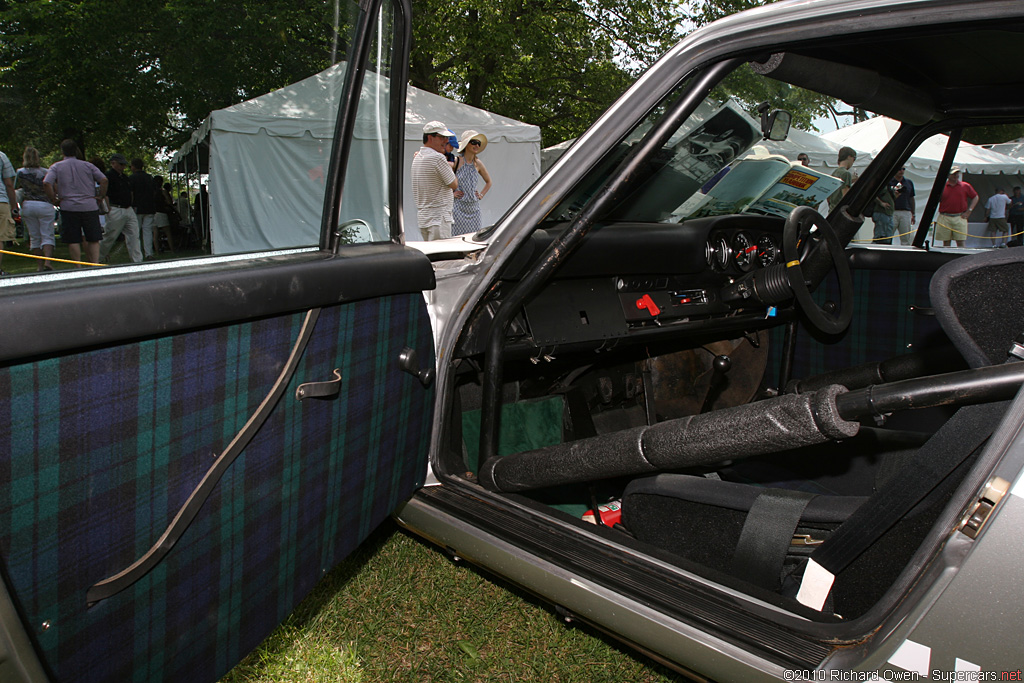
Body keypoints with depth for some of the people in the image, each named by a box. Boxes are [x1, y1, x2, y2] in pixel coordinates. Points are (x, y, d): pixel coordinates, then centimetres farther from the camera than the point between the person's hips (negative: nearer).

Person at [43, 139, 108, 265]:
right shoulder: (87, 165, 7)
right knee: (93, 240, 4)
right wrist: (101, 197, 4)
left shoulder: (56, 167, 5)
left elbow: (46, 183, -9)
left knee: (73, 241, 3)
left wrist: (54, 199, 1)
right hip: (90, 206, 1)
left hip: (69, 207, -1)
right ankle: (95, 264, -6)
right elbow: (103, 180, -3)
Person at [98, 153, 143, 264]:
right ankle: (99, 259, 21)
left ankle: (137, 262, -2)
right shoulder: (109, 176, -8)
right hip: (116, 211, -7)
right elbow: (104, 194, -13)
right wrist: (109, 209, -16)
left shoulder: (125, 177, 18)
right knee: (110, 237, 2)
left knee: (134, 236, -1)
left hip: (129, 210, 7)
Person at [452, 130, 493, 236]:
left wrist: (481, 195, 13)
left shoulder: (478, 163, 10)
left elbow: (488, 182, 26)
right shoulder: (456, 161, -5)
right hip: (459, 207, -5)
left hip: (474, 208, 5)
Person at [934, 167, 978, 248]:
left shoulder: (965, 186, 7)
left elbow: (975, 197, 16)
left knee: (961, 242, -4)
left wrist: (969, 210, 5)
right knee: (946, 243, 5)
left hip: (960, 218, 0)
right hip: (945, 218, 0)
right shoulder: (942, 186, 5)